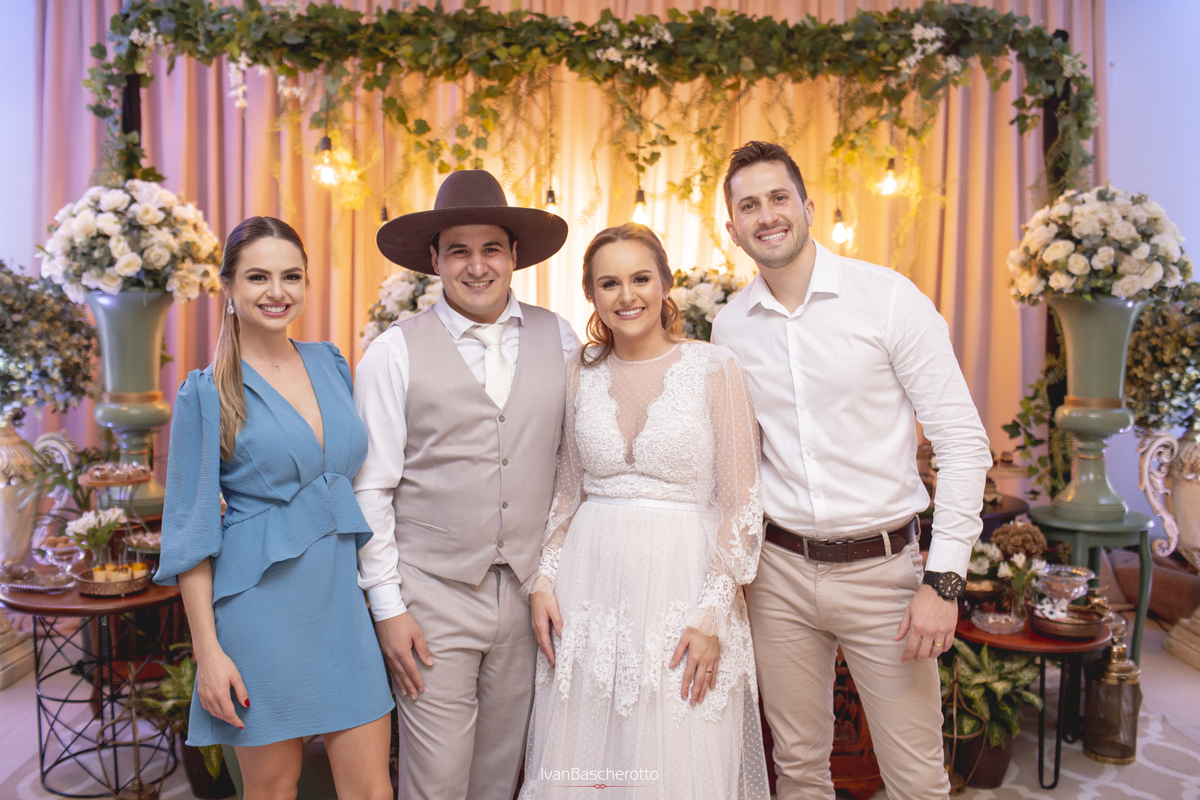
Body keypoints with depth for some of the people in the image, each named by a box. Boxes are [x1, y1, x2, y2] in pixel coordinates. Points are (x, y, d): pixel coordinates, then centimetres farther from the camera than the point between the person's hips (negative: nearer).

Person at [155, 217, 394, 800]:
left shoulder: (332, 363, 8)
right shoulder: (206, 394, -5)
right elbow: (190, 530, -4)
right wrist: (208, 651, -8)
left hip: (344, 594, 4)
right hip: (262, 604, -4)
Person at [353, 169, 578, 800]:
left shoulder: (558, 339, 4)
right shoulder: (394, 353, -5)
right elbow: (371, 489, -4)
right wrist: (387, 607, -5)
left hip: (529, 590, 3)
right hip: (433, 593, -3)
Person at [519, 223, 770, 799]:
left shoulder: (714, 368, -6)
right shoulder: (582, 374, 6)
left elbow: (740, 504, -6)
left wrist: (713, 615, -11)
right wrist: (542, 579, 3)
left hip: (681, 577, -3)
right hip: (589, 581, 4)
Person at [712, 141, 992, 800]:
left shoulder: (890, 297, -9)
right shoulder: (729, 326, 3)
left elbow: (963, 441, -9)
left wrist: (944, 581, -13)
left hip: (882, 567, -3)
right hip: (779, 571, 3)